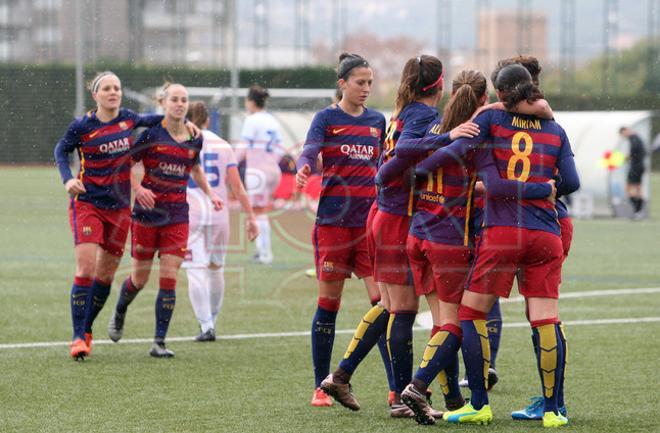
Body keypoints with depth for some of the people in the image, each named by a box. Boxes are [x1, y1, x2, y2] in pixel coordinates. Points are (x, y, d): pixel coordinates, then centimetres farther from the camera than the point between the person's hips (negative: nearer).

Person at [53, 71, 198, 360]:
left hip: (119, 207, 5)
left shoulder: (127, 118, 3)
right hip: (87, 203, -5)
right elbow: (61, 150, 8)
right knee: (86, 269, -16)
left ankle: (86, 329, 24)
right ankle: (78, 338, -12)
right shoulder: (82, 125, -8)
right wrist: (68, 179, -9)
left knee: (105, 275, 7)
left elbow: (145, 121, 26)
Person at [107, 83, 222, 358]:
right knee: (140, 277, 6)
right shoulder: (151, 133, -7)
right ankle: (119, 312, 39)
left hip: (177, 215, 2)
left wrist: (210, 193, 13)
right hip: (147, 211, -2)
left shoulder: (194, 138, 5)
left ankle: (159, 342, -4)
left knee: (169, 278, -7)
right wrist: (138, 188, -21)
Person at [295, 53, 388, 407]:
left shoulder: (377, 121, 12)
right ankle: (320, 388, 12)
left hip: (370, 219, 3)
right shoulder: (326, 118, 0)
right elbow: (310, 151, -17)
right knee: (329, 303, 2)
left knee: (383, 300, -8)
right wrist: (303, 169, -38)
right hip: (333, 219, -3)